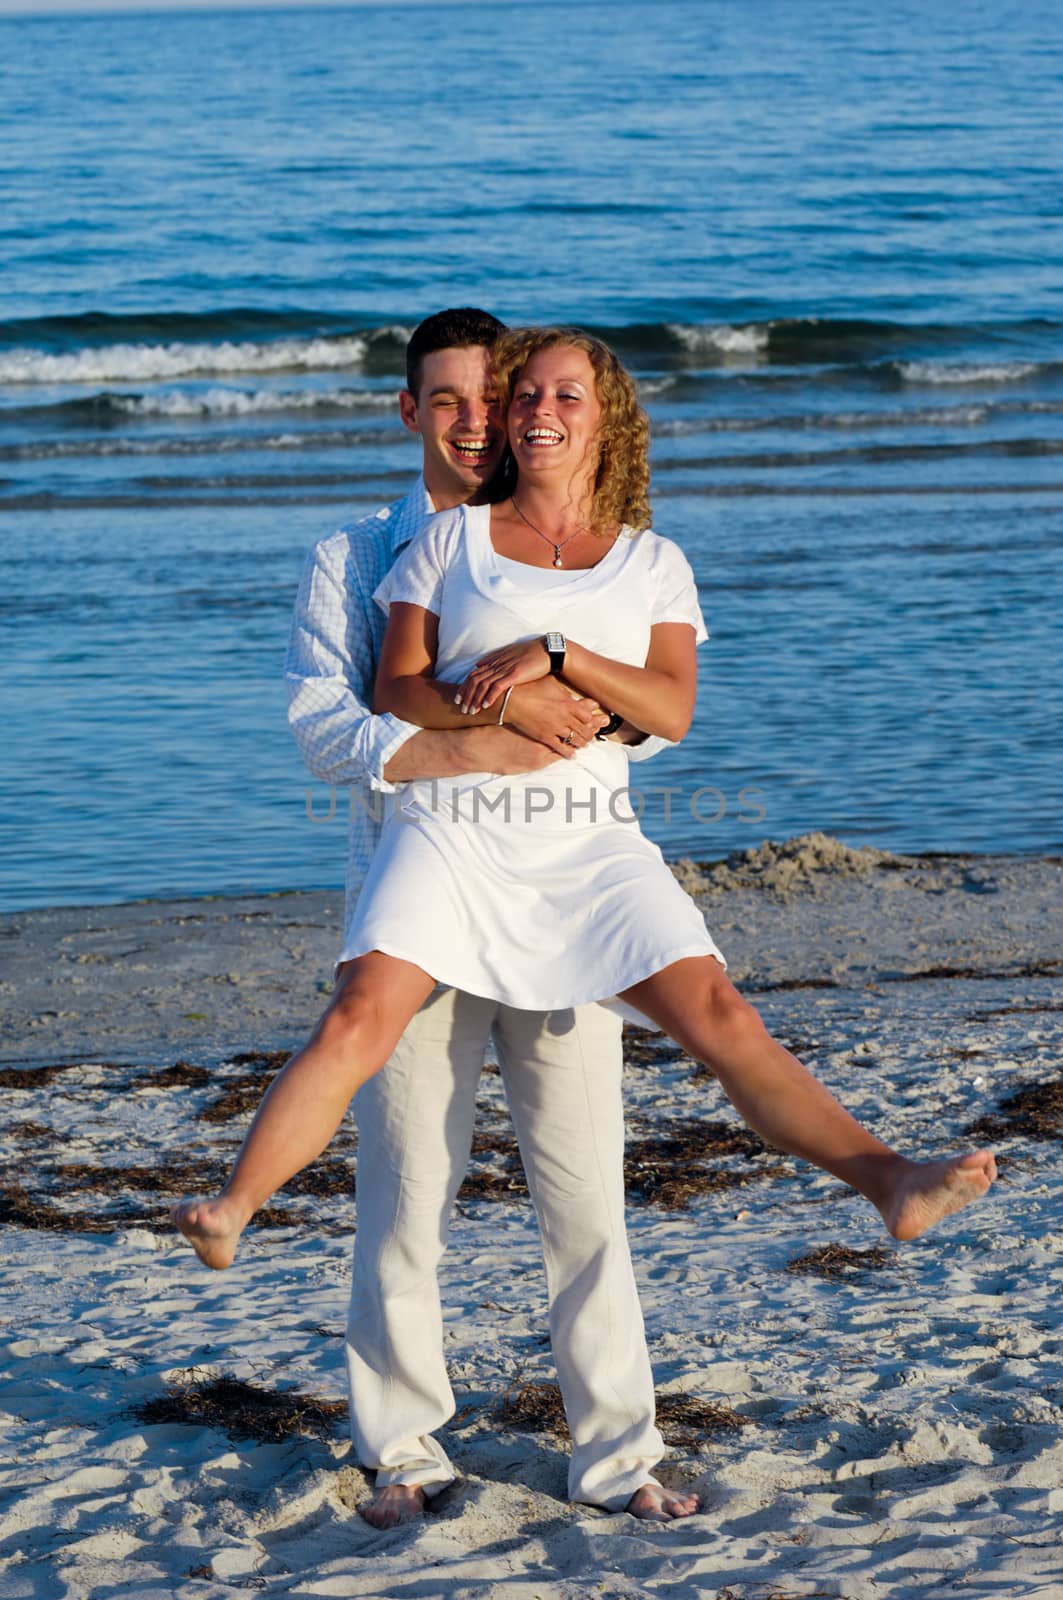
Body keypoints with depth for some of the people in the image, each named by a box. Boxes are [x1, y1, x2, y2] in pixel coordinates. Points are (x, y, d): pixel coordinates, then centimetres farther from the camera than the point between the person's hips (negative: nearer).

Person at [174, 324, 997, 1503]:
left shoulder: (652, 561, 14)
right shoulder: (452, 537, 13)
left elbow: (671, 710, 1)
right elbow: (396, 693, 8)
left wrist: (554, 655, -13)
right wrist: (482, 707, -12)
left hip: (589, 845, 1)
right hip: (449, 829, -1)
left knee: (717, 1014, -15)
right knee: (364, 1016, -25)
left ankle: (889, 1182, -25)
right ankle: (234, 1208, -30)